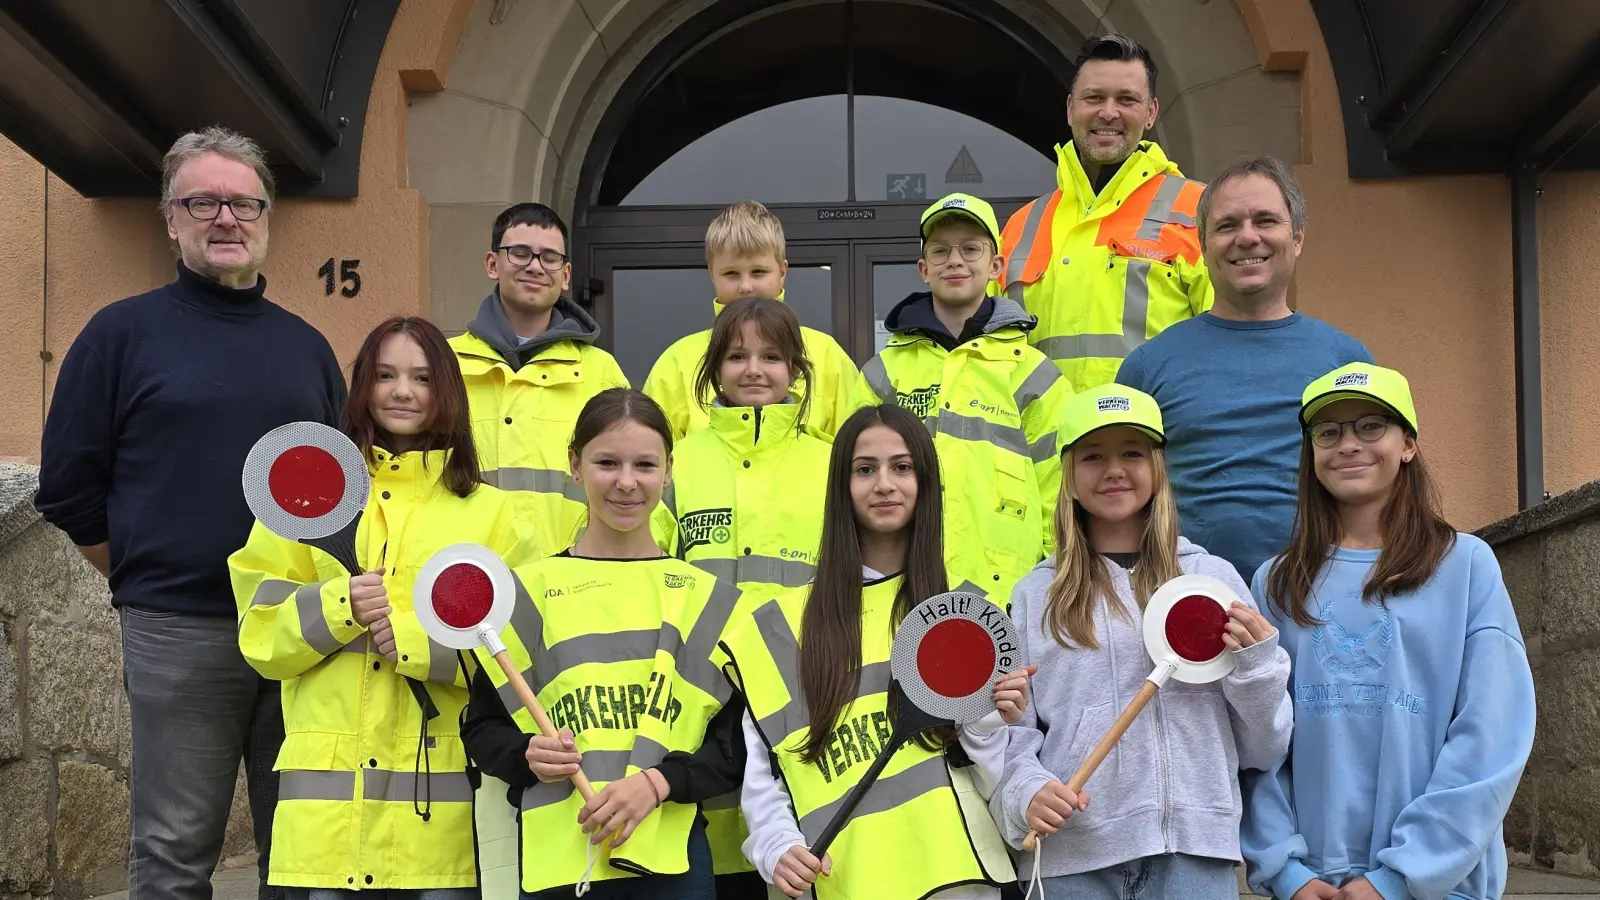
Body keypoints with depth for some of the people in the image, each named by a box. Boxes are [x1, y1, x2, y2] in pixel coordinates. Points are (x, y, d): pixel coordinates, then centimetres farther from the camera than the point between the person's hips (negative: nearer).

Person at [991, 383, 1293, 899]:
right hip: (1072, 856, 0)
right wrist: (1027, 791, -15)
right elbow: (1012, 729, 4)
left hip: (1195, 852, 0)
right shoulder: (1034, 596, 7)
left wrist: (1258, 660, -7)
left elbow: (1262, 750, 9)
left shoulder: (1215, 578, 7)